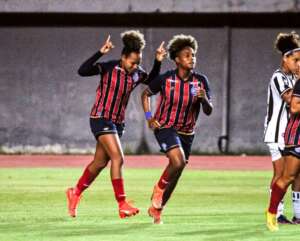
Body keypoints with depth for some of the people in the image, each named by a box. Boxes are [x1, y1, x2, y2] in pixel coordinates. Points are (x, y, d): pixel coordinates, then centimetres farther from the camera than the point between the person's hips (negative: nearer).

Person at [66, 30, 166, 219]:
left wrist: (158, 62, 5)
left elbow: (152, 81, 21)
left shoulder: (137, 73, 2)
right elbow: (82, 71, -26)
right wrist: (100, 53, -35)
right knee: (118, 158, -19)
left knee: (100, 163, 14)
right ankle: (122, 204, -19)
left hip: (118, 122, 7)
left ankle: (75, 193, 33)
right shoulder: (109, 68, -16)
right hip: (101, 118, -7)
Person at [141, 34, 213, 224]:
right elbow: (145, 94, 5)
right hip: (165, 127, -4)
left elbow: (209, 112, -10)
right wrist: (149, 117, -7)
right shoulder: (165, 79, -13)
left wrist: (204, 99, -30)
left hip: (187, 132, 4)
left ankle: (157, 209, 30)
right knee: (179, 161, -27)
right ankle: (159, 188, 1)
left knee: (176, 172, 10)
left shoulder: (201, 81, -8)